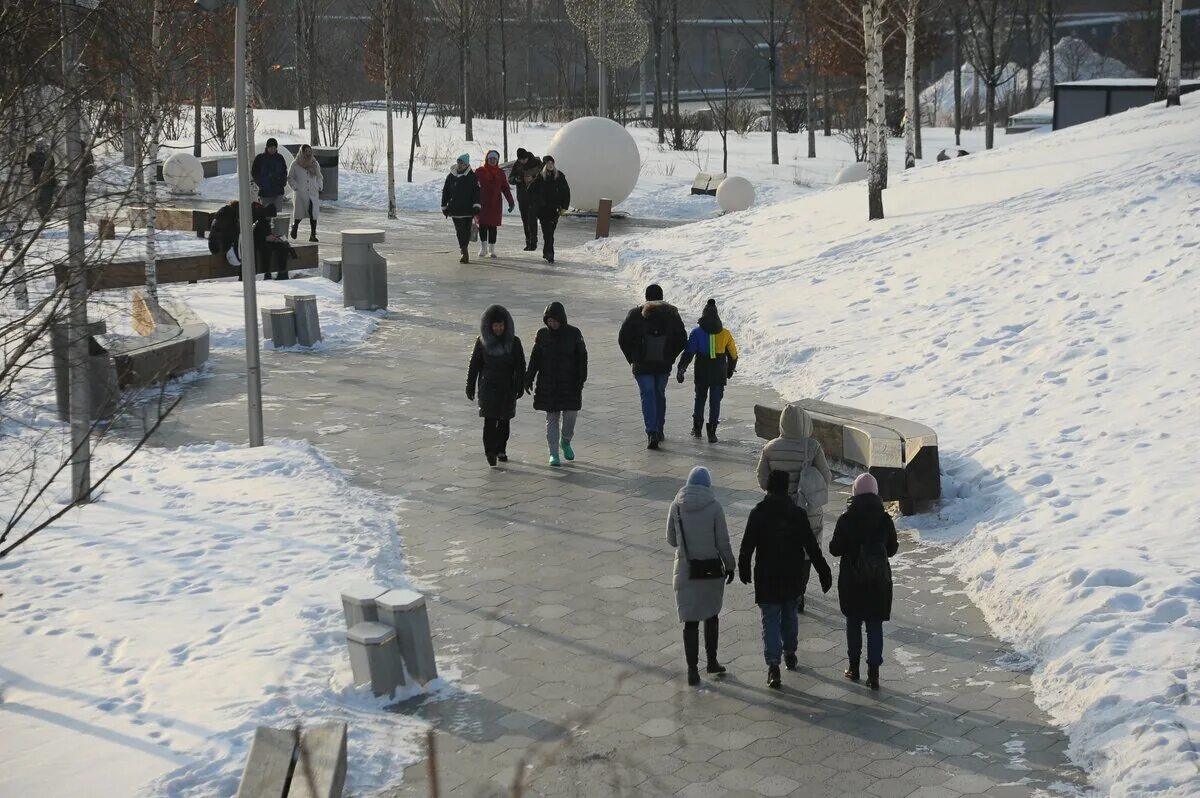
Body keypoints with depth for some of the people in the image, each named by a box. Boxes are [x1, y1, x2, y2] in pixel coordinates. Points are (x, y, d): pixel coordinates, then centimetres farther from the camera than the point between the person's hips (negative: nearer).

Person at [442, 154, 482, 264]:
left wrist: (476, 205, -12)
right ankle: (465, 254, -10)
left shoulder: (472, 176, 0)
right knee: (460, 231, -7)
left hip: (468, 208, -1)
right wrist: (444, 207, 10)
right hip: (455, 209, 1)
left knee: (467, 230, 6)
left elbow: (476, 192, -2)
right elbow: (445, 192, 12)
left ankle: (464, 249, 23)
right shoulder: (451, 176, 5)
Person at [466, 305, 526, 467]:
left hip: (507, 387, 2)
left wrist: (520, 386, -6)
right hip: (488, 386, -1)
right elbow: (474, 365, 3)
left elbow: (520, 366, 1)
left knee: (504, 420, 10)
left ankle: (501, 450, 25)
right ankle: (490, 451, -9)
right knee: (490, 420, -12)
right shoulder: (482, 341, -2)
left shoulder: (513, 342, -2)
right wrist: (470, 387, 3)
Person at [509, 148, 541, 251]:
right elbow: (510, 179, 6)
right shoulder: (516, 164, 4)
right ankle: (528, 242, 14)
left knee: (532, 219, -12)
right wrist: (516, 179, -16)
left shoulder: (536, 162, -5)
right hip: (522, 196, 4)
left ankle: (533, 242, -10)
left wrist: (533, 178, -23)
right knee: (525, 220, 7)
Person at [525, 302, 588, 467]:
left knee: (570, 414, -1)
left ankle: (565, 442, 28)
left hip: (569, 383, -1)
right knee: (552, 418, 1)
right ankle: (553, 453, 7)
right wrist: (529, 379, 1)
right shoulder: (542, 334, 1)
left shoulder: (574, 334, -4)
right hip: (548, 384, 1)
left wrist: (580, 379, -8)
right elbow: (535, 358, 7)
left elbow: (582, 358, -1)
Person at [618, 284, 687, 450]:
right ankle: (659, 431, 25)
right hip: (664, 365, 3)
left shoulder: (636, 314, -4)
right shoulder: (671, 313, 3)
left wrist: (632, 358, 4)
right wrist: (670, 357, 10)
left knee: (648, 396, -3)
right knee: (660, 395, 19)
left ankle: (652, 432, -20)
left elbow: (623, 338, -7)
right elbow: (682, 340, 1)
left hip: (642, 365, -2)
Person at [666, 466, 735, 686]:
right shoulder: (714, 506, -10)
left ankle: (692, 670, 5)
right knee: (711, 615, 19)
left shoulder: (676, 506, -4)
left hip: (686, 569, 1)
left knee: (690, 621, 5)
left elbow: (671, 540, 4)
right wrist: (730, 566, 6)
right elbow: (723, 542, -7)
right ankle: (712, 661, 26)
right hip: (711, 568, -1)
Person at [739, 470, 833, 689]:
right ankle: (790, 654, 37)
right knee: (790, 615, 22)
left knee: (770, 619, -1)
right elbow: (812, 546, -4)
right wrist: (824, 572, 1)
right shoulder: (797, 513, -5)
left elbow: (747, 545, -9)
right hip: (792, 578, 3)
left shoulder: (758, 513, -11)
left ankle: (773, 665, -12)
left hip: (766, 577, -2)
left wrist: (743, 569, 5)